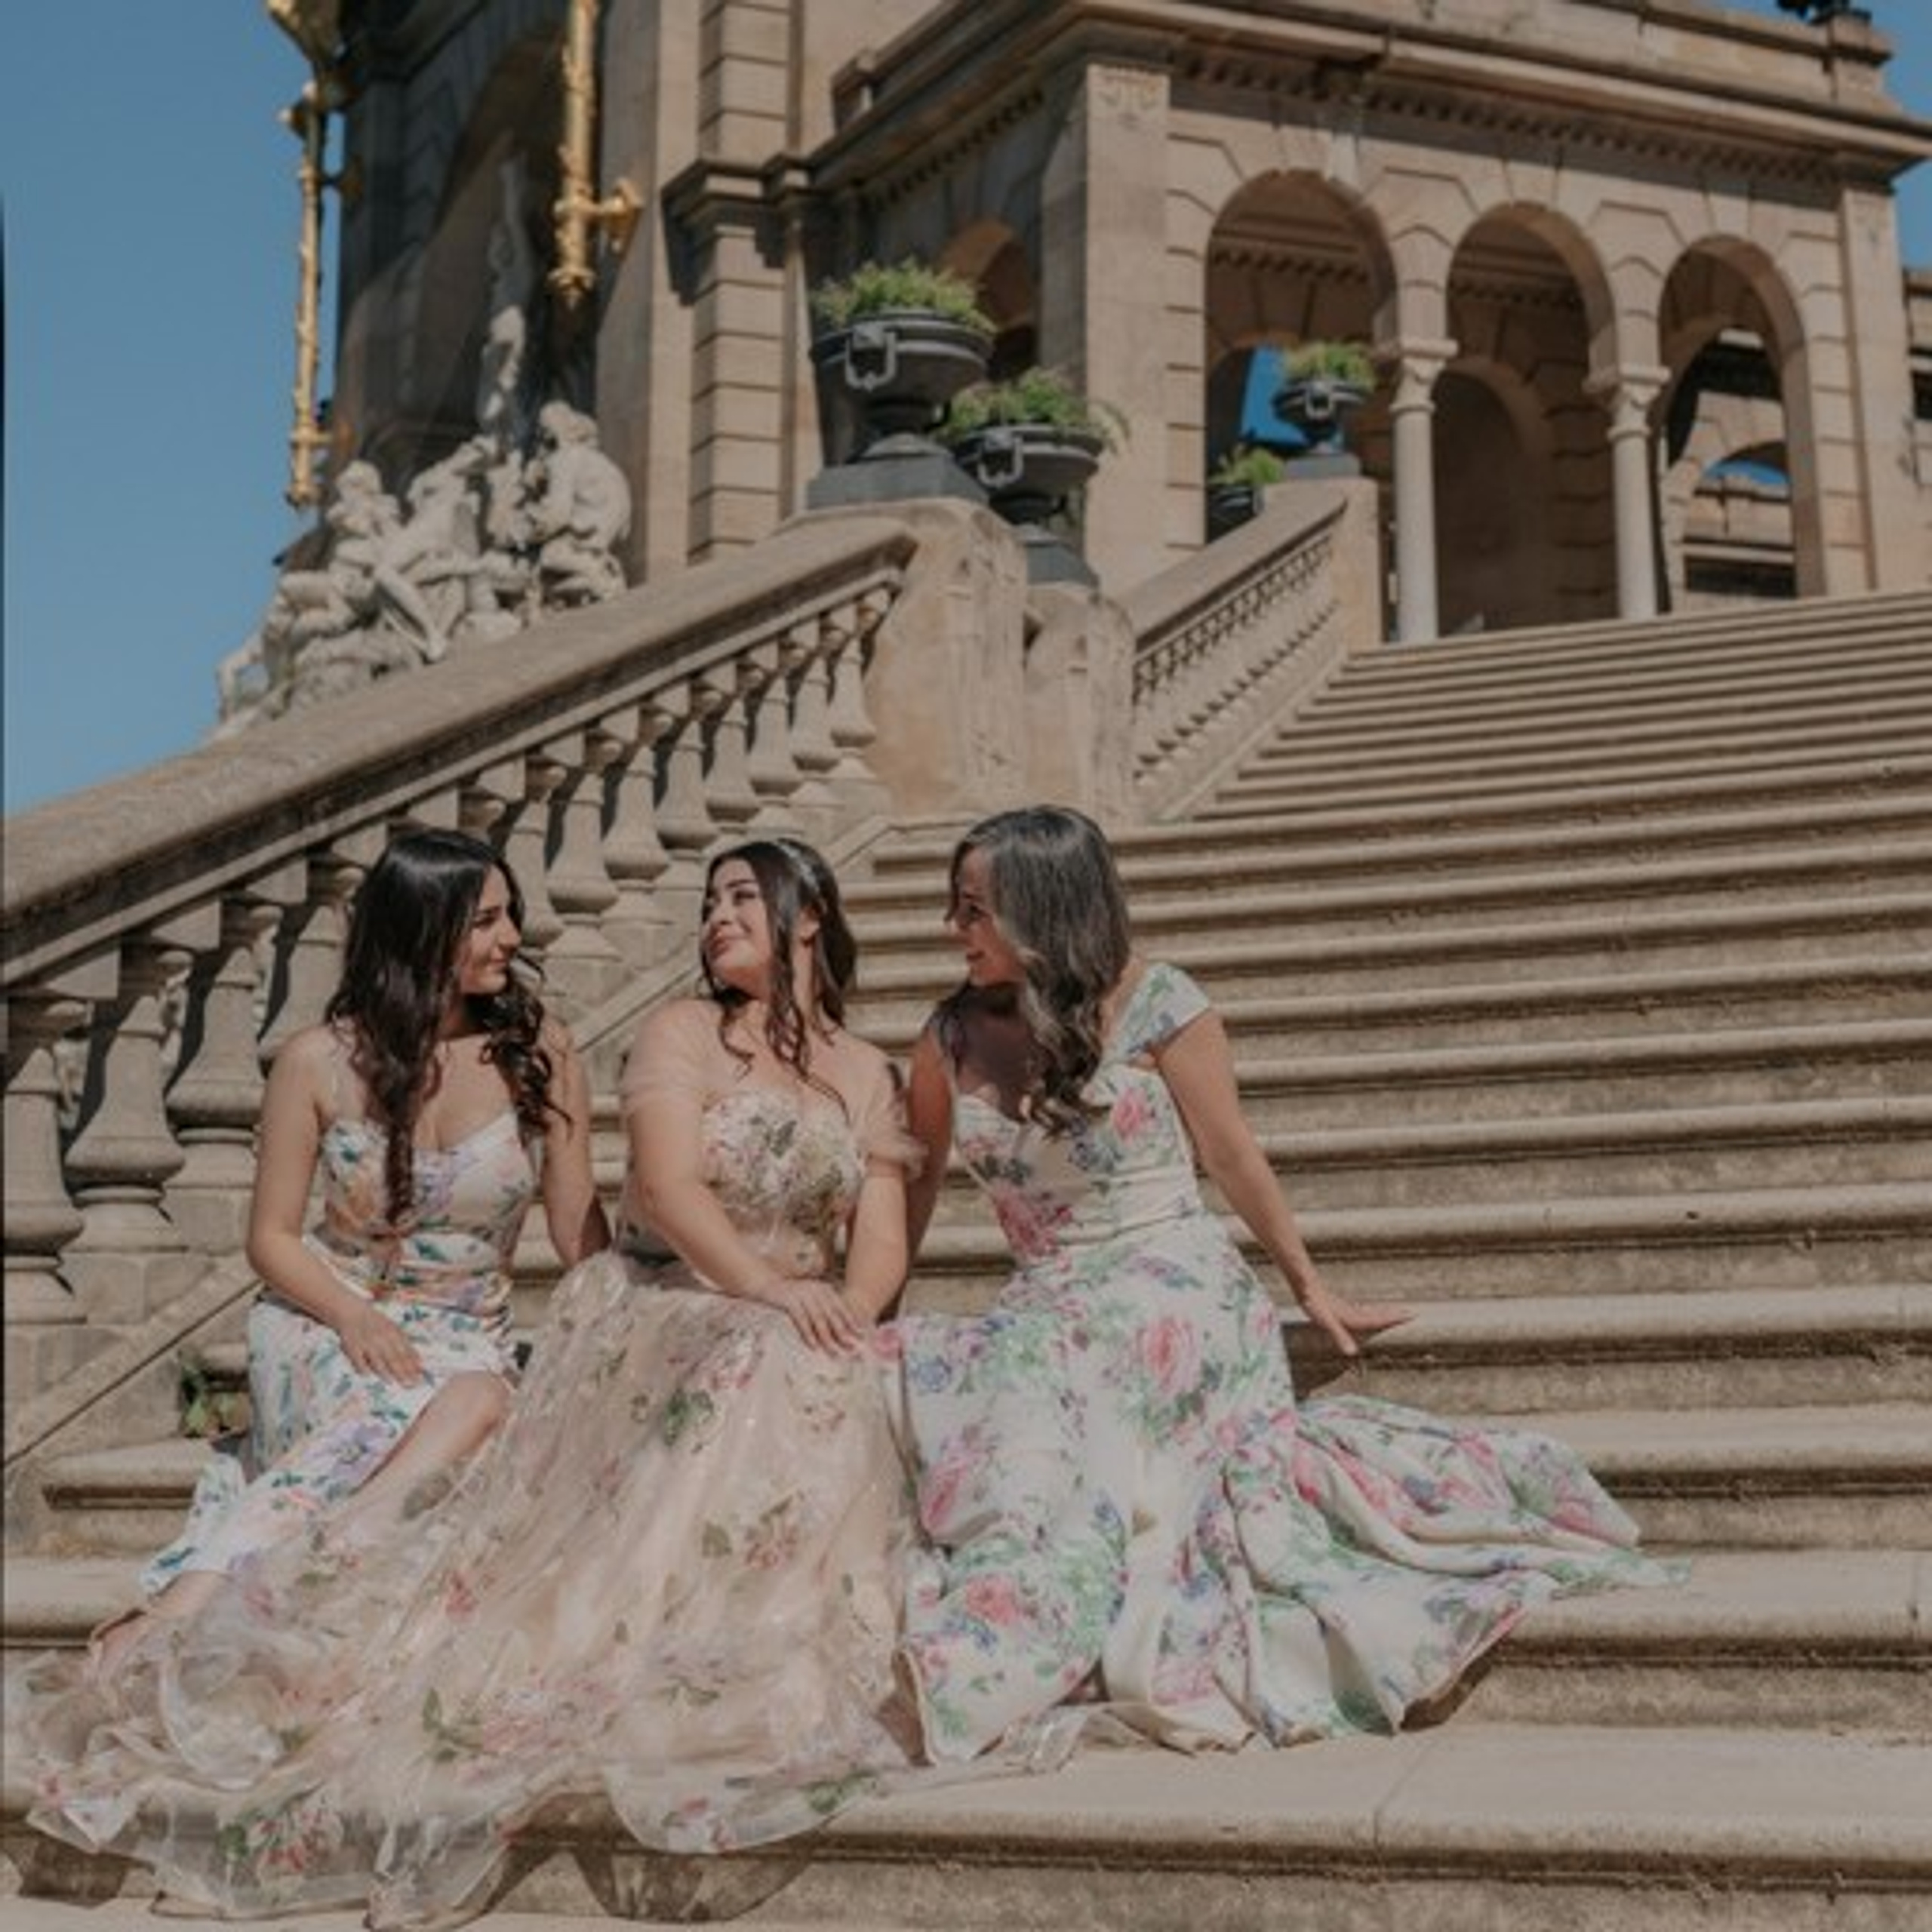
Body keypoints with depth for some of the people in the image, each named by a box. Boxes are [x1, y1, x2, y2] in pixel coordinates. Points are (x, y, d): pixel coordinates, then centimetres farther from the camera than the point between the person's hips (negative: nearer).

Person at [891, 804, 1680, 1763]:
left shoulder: (1153, 1002, -6)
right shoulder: (953, 1036, 6)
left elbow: (1232, 1158, 2)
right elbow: (912, 1189, 15)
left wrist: (1311, 1288, 7)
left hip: (1175, 1292, -4)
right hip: (1043, 1313, 4)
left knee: (1037, 1387, -30)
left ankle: (985, 1664, -26)